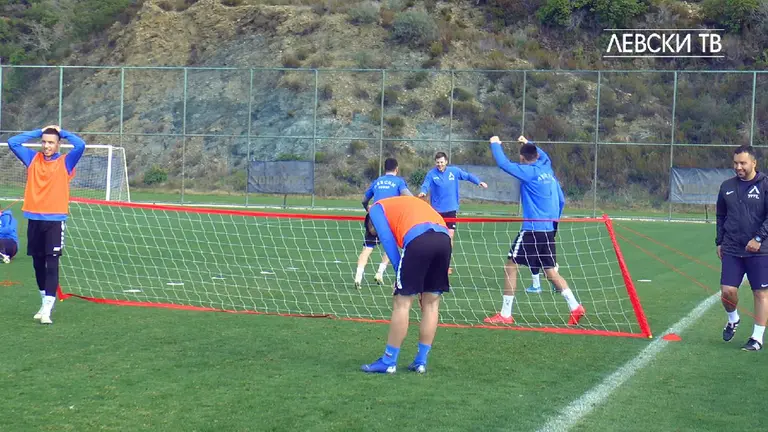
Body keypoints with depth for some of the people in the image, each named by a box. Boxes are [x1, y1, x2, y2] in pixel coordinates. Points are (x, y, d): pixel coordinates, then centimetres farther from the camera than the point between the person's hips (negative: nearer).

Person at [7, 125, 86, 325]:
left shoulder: (66, 162, 1)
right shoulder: (32, 159, 10)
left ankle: (47, 309, -11)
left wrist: (62, 132, 1)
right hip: (34, 219, 4)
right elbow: (12, 142, 6)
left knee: (52, 264, -8)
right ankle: (45, 301, 26)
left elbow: (81, 145, -14)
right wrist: (39, 131, 6)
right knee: (38, 263, 11)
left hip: (55, 220, -4)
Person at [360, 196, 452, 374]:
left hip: (418, 239, -6)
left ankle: (388, 361, 7)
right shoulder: (409, 202, 40)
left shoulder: (377, 208, 24)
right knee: (431, 303, 14)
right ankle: (421, 361, 18)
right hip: (444, 238, 6)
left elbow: (387, 241, 6)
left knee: (402, 303, 2)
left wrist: (401, 276, 5)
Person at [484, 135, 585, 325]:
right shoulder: (547, 170, 11)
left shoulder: (528, 171, -9)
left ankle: (505, 314, -1)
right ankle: (575, 307, 5)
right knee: (550, 270, 15)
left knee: (511, 265, 0)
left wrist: (495, 144, 7)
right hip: (549, 228, 8)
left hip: (533, 229, -8)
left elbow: (503, 163, -11)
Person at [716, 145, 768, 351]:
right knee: (727, 290, -3)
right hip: (731, 250, 3)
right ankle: (733, 319, 28)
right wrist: (719, 241, 13)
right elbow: (721, 216, 18)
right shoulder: (727, 186, 9)